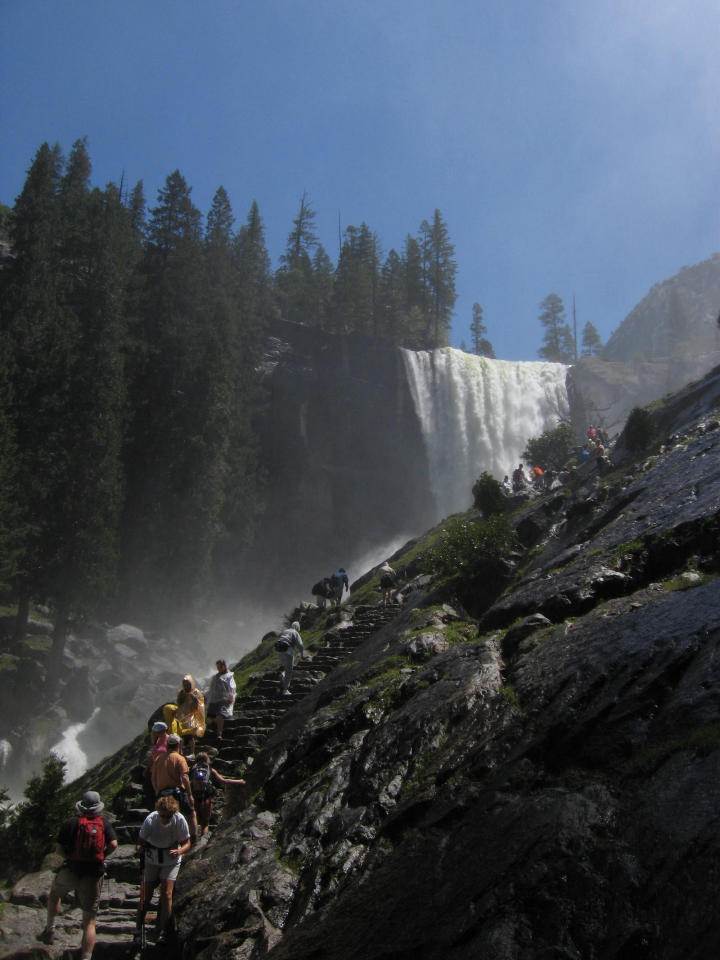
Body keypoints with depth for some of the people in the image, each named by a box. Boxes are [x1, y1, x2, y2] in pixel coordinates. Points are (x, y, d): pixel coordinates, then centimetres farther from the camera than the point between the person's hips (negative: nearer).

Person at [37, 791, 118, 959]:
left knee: (54, 893, 34)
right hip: (94, 874, 0)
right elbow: (113, 844, -6)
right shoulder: (104, 822, 1)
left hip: (71, 870, 0)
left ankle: (50, 930, 36)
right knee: (89, 921, 8)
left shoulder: (71, 822, -2)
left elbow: (59, 849, -2)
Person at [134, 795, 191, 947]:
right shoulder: (150, 820, -25)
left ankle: (163, 932, -3)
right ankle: (138, 931, 14)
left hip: (171, 861, 0)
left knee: (166, 893, -12)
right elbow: (139, 842, -19)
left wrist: (179, 851, -33)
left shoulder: (180, 820, -23)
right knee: (145, 895, 0)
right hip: (151, 861, 0)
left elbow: (187, 843, -12)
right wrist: (140, 848, -43)